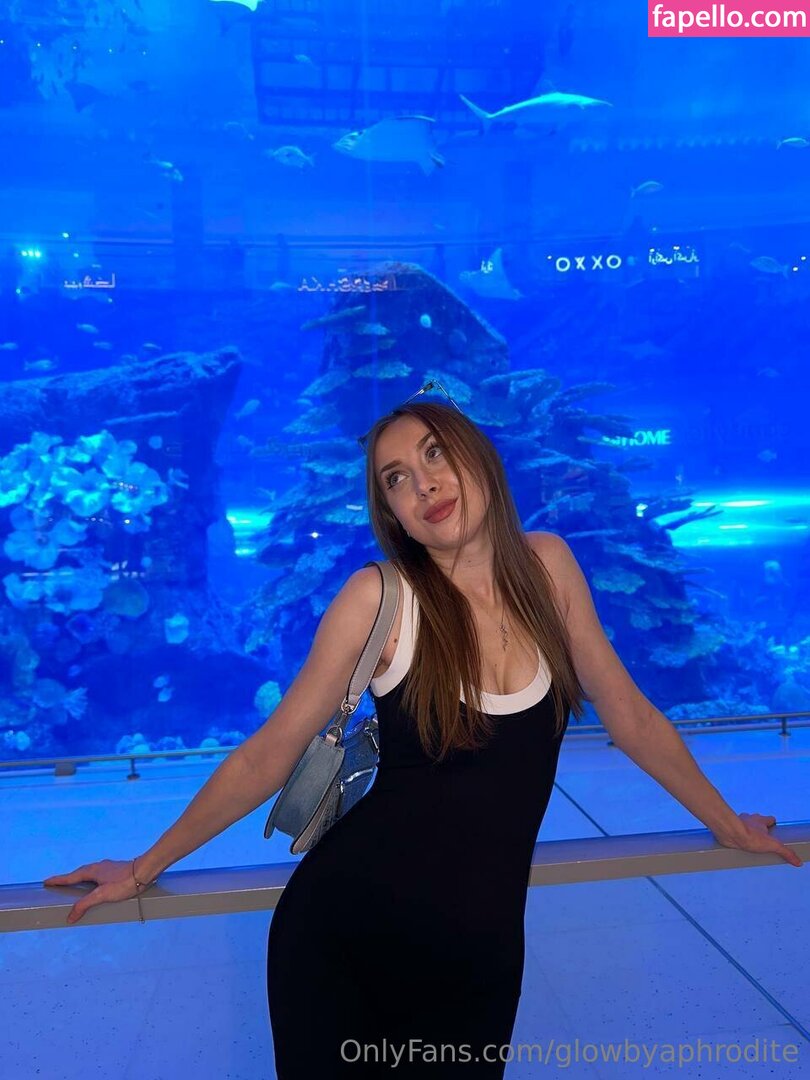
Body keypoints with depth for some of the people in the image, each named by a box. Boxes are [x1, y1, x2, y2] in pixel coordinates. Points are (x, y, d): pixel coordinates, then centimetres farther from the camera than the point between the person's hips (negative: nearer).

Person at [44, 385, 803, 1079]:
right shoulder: (378, 597, -14)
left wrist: (730, 826, 17)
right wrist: (145, 869, 2)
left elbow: (632, 717, 6)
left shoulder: (546, 564, -5)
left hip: (480, 949, 3)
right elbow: (268, 755, -5)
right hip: (345, 921, -3)